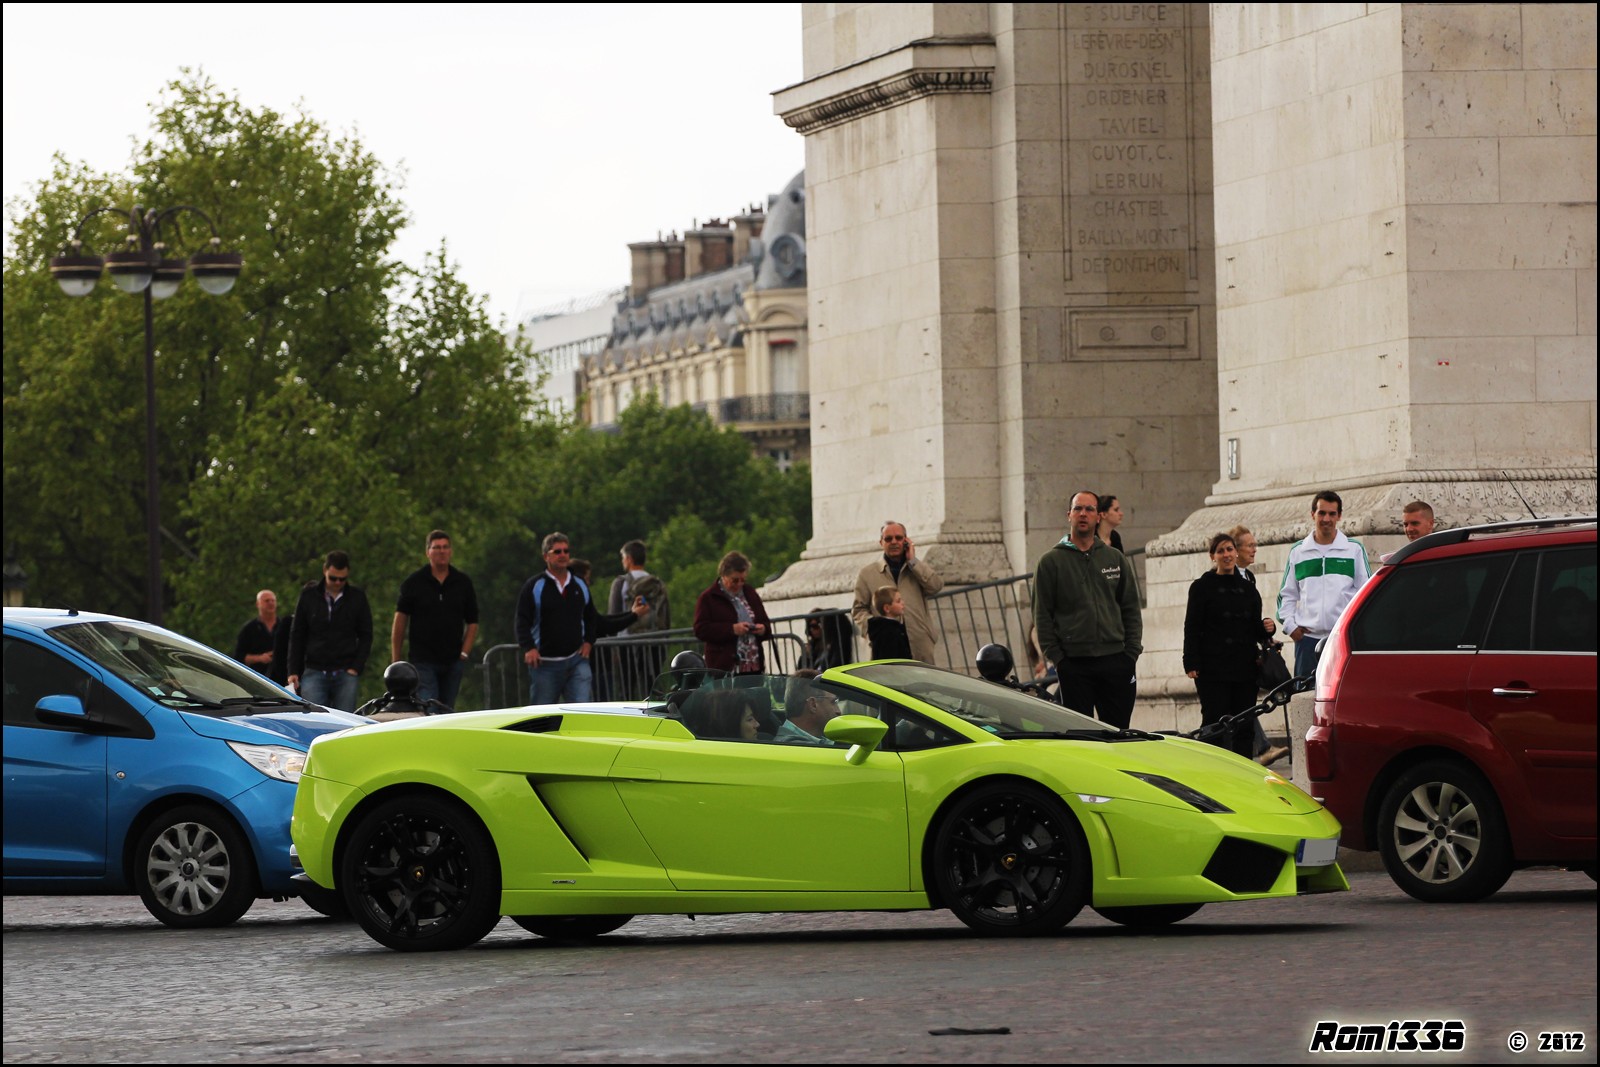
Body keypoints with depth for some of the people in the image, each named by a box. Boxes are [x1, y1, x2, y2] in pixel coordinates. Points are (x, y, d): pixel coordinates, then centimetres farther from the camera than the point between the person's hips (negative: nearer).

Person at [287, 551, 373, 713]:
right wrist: (293, 672, 4)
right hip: (314, 673, 0)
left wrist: (356, 668, -3)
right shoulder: (309, 596, 6)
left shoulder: (357, 598, 6)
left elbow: (366, 637, 10)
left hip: (346, 674, 0)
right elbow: (297, 637, 10)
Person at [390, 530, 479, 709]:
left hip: (453, 661, 3)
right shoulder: (414, 582, 1)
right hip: (422, 660, -3)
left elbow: (472, 622, 12)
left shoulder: (463, 583, 8)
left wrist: (464, 652, -1)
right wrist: (396, 658, -4)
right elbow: (400, 619, 0)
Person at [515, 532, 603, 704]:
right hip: (544, 663, -2)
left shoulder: (580, 585, 11)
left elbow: (592, 618, 24)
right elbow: (521, 622, -4)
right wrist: (528, 648, -17)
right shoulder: (533, 586, -2)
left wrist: (588, 642, 8)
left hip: (576, 659, 2)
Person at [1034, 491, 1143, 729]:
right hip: (1074, 664, -2)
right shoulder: (1051, 562, 4)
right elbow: (1043, 615, 2)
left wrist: (1132, 653, 3)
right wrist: (1056, 656, -6)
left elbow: (1131, 609, 13)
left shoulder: (1115, 559, 12)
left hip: (1116, 662, 2)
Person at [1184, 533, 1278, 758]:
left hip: (1245, 667, 5)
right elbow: (1192, 628, -4)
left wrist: (1266, 629, -3)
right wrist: (1191, 664, -13)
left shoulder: (1248, 588, 16)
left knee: (1245, 729, 4)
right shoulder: (1202, 587, 2)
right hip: (1213, 669, -5)